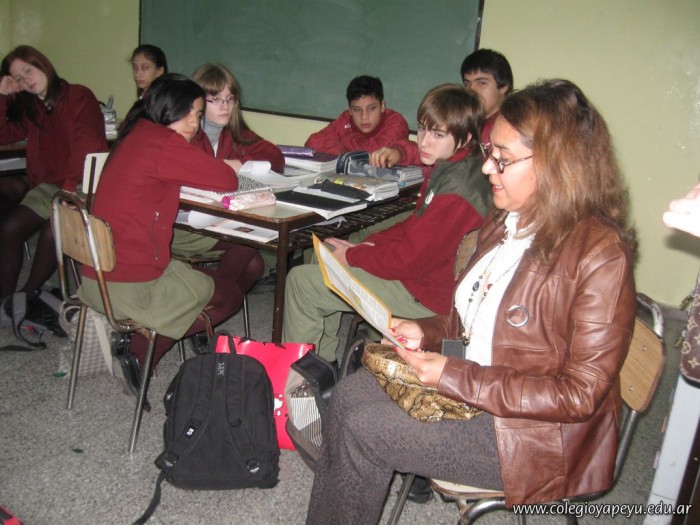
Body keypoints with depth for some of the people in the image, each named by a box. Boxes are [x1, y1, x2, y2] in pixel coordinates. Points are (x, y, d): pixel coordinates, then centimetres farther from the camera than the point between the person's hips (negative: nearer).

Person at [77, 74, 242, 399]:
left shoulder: (137, 135, 11)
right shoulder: (161, 141, -17)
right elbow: (228, 181, -15)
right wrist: (226, 167, 6)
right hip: (130, 287, -9)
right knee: (230, 296, 11)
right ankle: (141, 354, 4)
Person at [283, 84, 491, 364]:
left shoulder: (456, 191, -28)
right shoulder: (449, 169, 3)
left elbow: (409, 260, -24)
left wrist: (353, 255, -10)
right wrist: (366, 244, 1)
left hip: (425, 296, -10)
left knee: (301, 280, -8)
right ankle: (322, 359, 26)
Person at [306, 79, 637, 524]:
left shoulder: (600, 254, -21)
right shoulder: (506, 222, 5)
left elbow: (580, 394, -21)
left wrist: (456, 377, -22)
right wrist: (425, 332, -3)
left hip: (541, 436, -8)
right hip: (467, 382, 8)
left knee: (364, 429, -16)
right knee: (352, 391, -9)